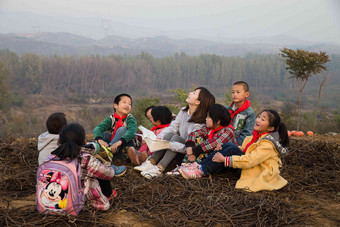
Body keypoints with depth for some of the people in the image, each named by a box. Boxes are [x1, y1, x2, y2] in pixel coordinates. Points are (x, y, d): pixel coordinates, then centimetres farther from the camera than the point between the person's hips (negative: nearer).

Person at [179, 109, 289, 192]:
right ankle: (200, 166, -12)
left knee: (233, 150, -24)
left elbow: (250, 161, -27)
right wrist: (222, 150, 1)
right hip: (251, 166, 9)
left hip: (262, 174, -9)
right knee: (228, 145, -7)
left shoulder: (268, 144, -20)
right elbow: (243, 150, 14)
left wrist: (224, 159, -25)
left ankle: (201, 171, -22)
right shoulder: (257, 136, 8)